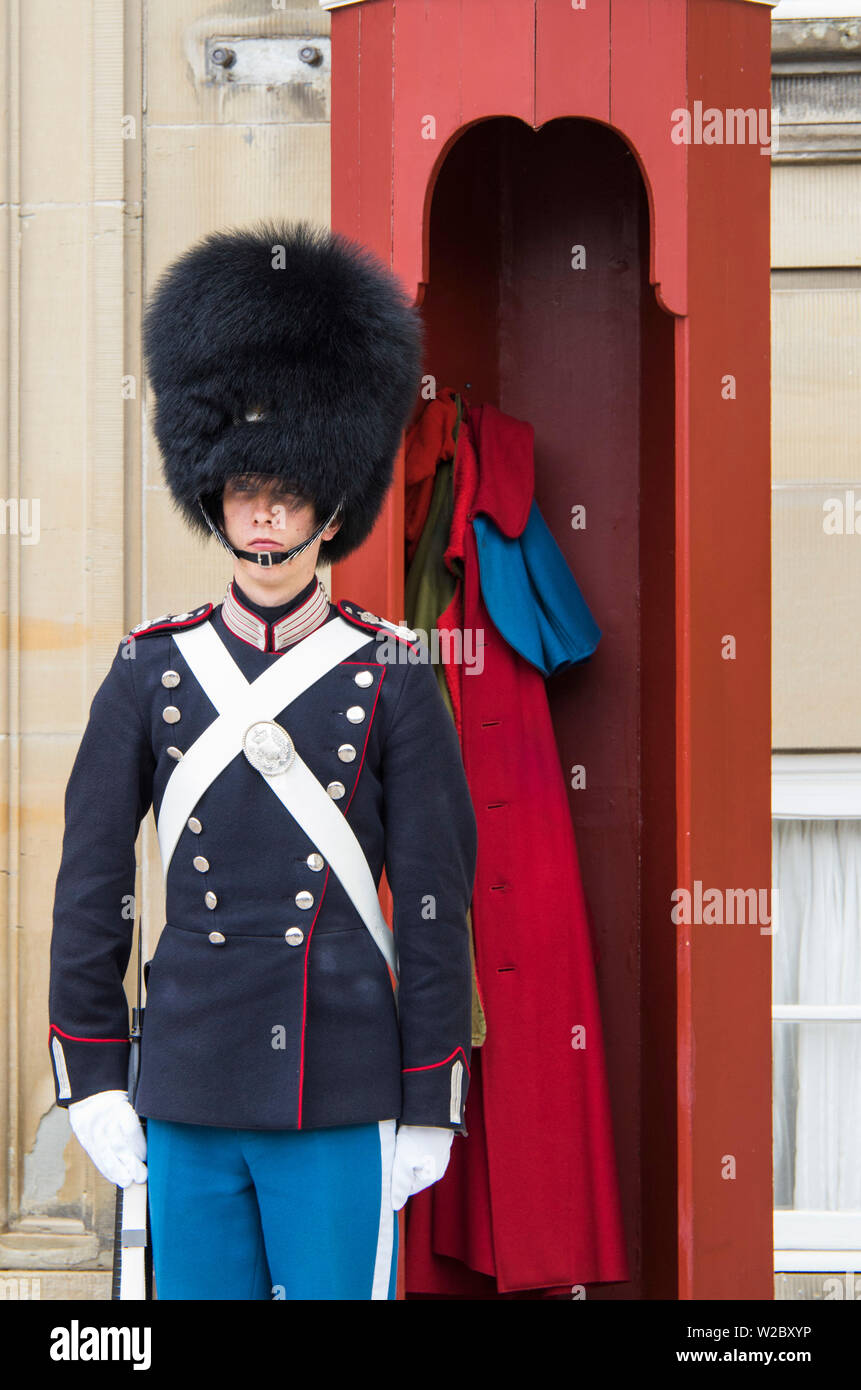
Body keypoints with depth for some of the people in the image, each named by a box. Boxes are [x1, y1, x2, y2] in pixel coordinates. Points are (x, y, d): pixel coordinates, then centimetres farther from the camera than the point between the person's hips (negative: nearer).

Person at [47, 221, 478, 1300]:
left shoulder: (395, 677, -2)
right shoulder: (148, 671, 3)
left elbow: (435, 905, -1)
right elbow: (91, 885, 5)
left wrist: (431, 1110, -3)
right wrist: (90, 1081, 2)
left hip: (343, 1096, -2)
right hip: (189, 1095, 2)